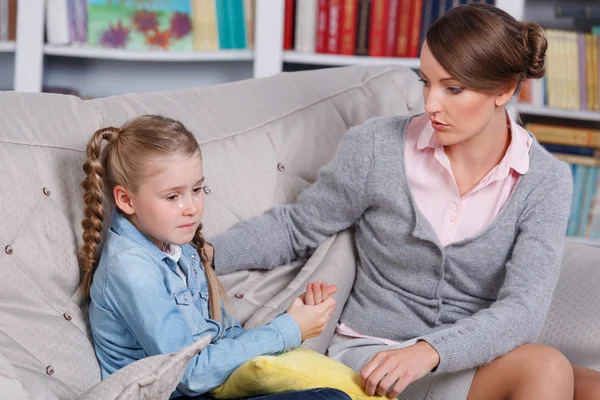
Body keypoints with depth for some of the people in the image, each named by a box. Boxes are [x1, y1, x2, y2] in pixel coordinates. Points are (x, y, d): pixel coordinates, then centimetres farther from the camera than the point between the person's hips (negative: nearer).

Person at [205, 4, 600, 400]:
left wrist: (429, 351, -32)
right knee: (544, 367, -29)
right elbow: (296, 227, 6)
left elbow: (522, 311, -16)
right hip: (374, 353, -2)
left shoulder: (547, 182, -5)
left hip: (476, 361, 3)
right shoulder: (378, 147, -7)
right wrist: (211, 252, -10)